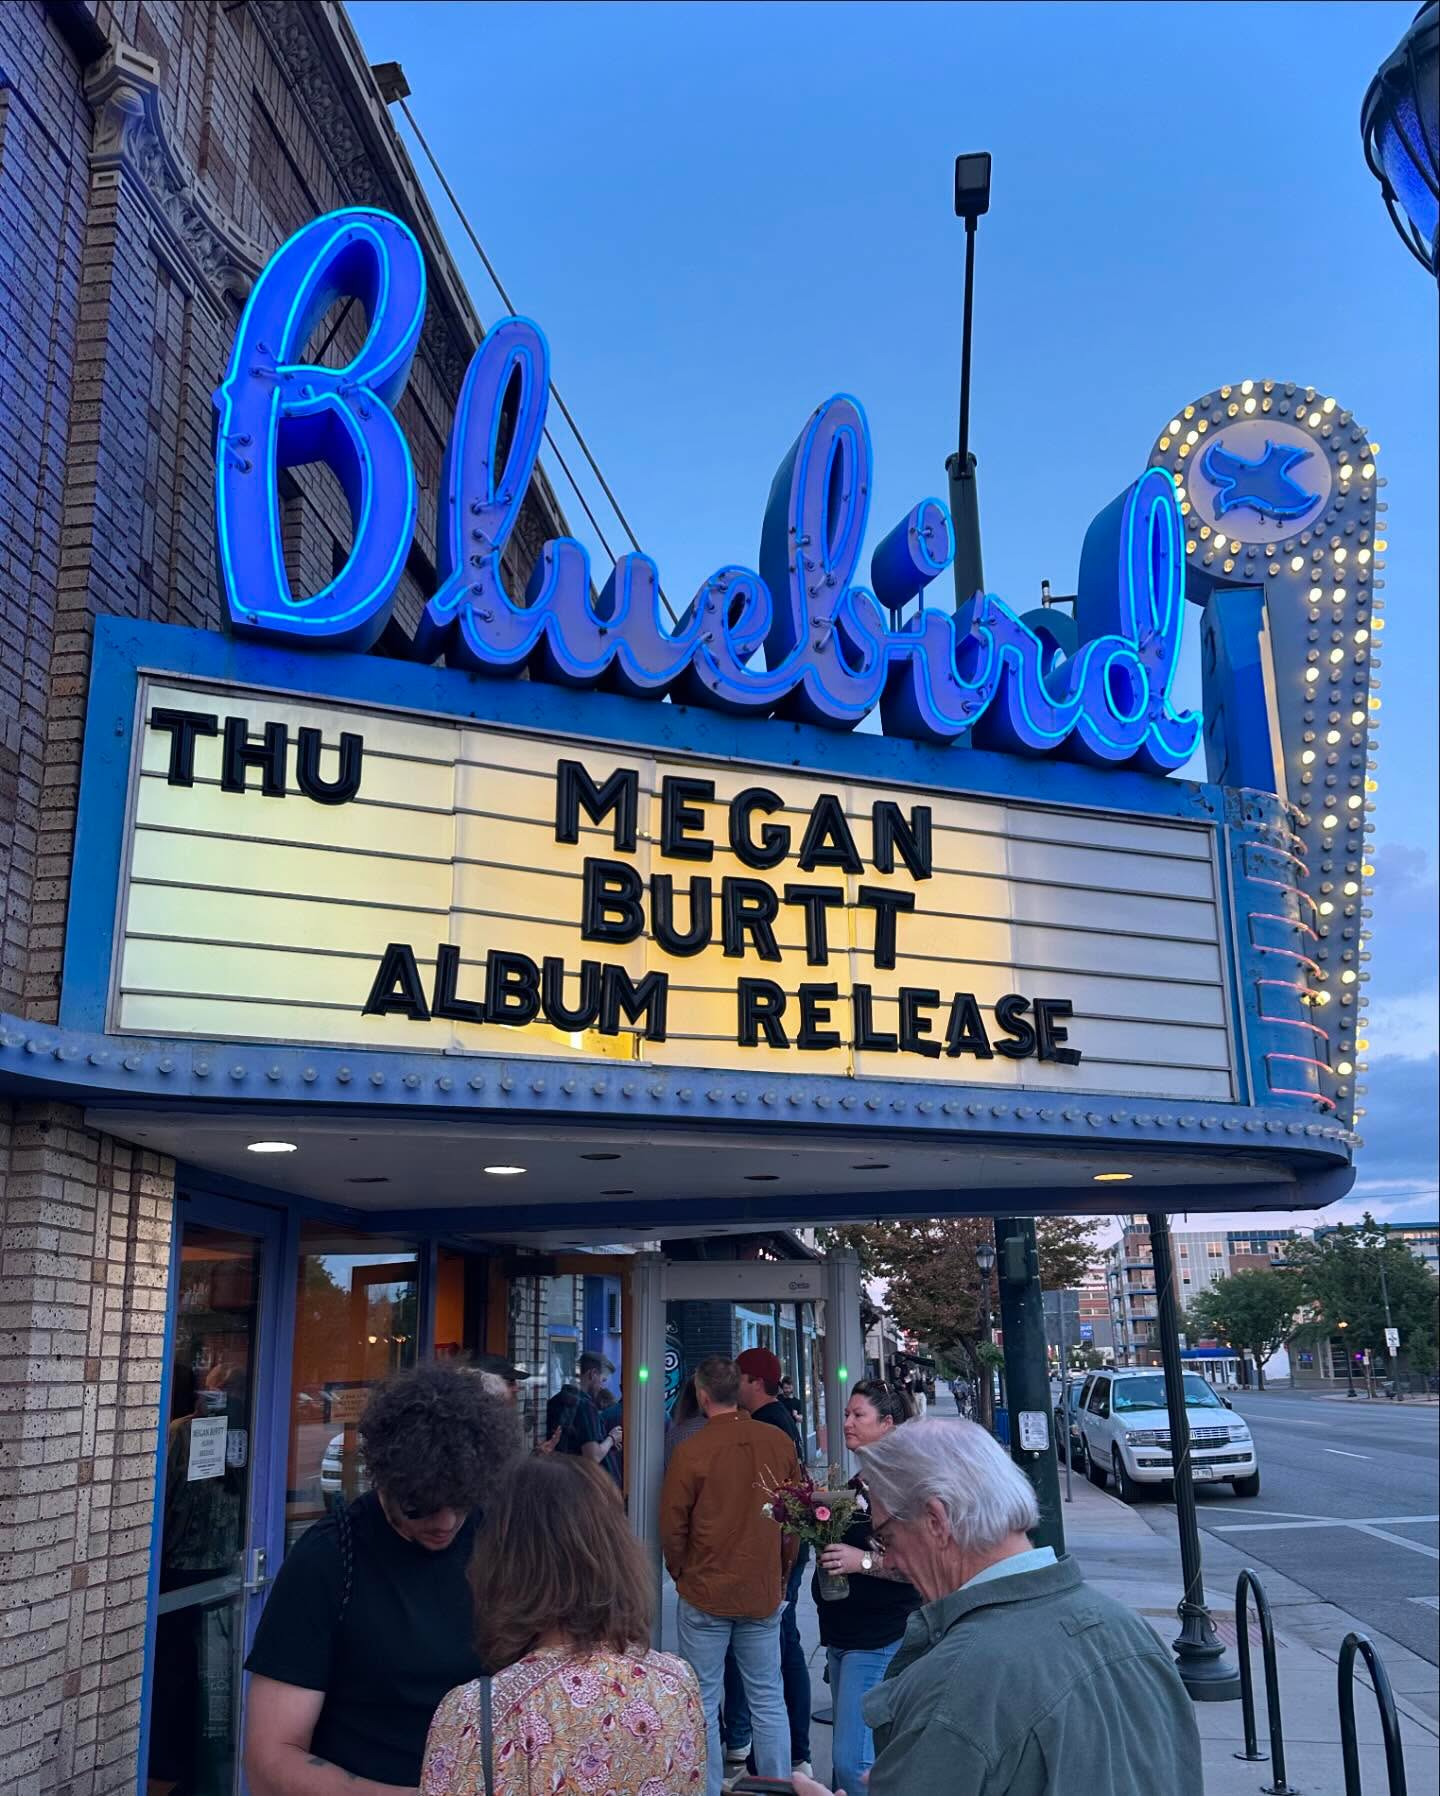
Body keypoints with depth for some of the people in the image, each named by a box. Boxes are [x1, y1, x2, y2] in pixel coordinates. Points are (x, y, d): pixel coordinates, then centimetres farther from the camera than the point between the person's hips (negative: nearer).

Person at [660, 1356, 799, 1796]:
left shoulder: (691, 1450, -14)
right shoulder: (779, 1442, -3)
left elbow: (672, 1527, -6)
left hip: (706, 1593, -3)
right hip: (764, 1593, 3)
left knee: (703, 1705, 7)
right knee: (768, 1700, 12)